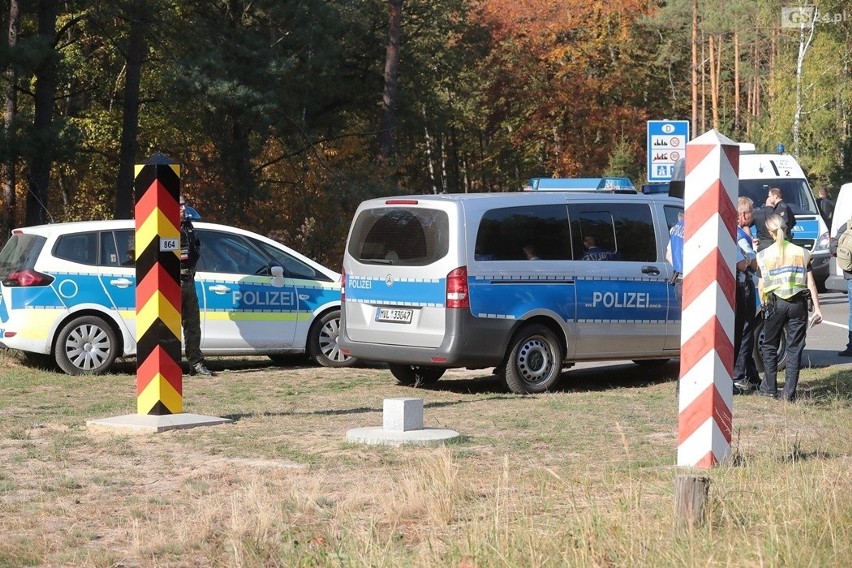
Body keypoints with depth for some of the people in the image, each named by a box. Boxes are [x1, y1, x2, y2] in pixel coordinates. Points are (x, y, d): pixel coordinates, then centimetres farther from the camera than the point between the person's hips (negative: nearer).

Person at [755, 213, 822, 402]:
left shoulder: (764, 255, 1)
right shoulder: (802, 253, 6)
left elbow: (762, 286, 1)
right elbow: (811, 284, 2)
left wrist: (764, 305, 17)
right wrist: (817, 309, 2)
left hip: (775, 303, -1)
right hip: (798, 303, 1)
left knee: (769, 346, 14)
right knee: (795, 348, 5)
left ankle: (769, 388, 16)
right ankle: (789, 392, 2)